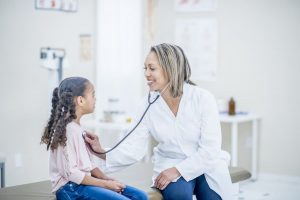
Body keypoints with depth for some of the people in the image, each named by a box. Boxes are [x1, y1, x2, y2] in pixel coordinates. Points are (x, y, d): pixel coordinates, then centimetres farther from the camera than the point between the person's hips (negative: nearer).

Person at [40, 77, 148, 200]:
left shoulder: (77, 128, 13)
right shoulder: (67, 130, -17)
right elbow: (70, 172, -21)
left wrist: (107, 179, 0)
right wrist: (105, 184, -16)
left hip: (83, 182, 10)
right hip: (71, 189, -10)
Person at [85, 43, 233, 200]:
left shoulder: (203, 98, -14)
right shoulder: (148, 105, -6)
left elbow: (210, 148, -17)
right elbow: (134, 148, -10)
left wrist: (178, 170, -26)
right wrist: (103, 153, -26)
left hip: (207, 165, 0)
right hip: (170, 165, 1)